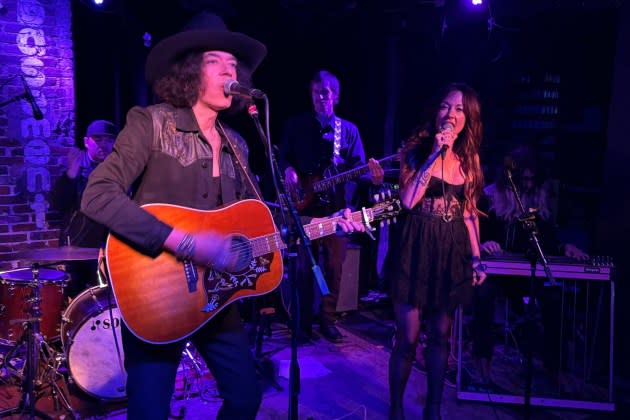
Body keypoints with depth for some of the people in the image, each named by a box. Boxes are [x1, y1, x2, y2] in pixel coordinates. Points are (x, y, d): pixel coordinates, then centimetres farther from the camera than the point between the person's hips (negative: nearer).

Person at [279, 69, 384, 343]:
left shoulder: (349, 129, 11)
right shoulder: (296, 125, 9)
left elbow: (358, 166, 4)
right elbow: (284, 155, 9)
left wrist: (372, 176, -18)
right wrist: (288, 170, -14)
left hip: (338, 207, 2)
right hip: (306, 205, -1)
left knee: (334, 267, 6)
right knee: (305, 266, 1)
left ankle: (327, 321, 19)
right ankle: (303, 323, 13)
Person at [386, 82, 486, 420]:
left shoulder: (469, 157, 8)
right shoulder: (416, 148, -4)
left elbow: (470, 212, 12)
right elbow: (407, 200, -17)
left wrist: (476, 258, 9)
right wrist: (434, 155, -18)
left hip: (451, 252, 4)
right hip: (416, 249, -4)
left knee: (440, 335, 13)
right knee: (408, 338, -1)